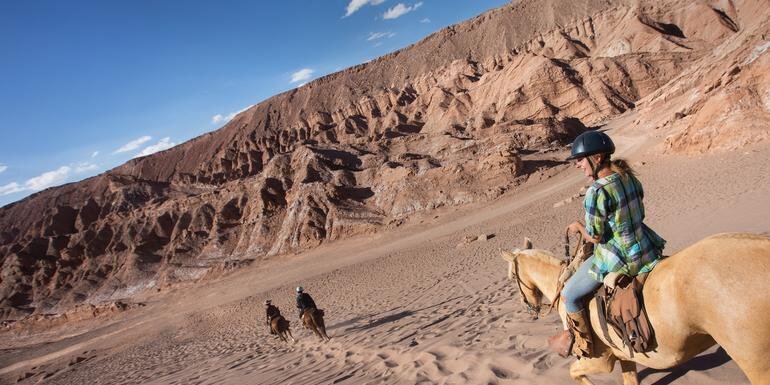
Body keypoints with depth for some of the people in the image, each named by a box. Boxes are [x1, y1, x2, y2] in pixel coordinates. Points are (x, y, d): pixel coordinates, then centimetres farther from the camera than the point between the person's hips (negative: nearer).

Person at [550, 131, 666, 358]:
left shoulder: (596, 192, -24)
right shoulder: (629, 177, 0)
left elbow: (594, 236, -18)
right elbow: (638, 214, 12)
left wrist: (578, 228, 2)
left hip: (616, 258, -8)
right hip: (643, 246, 8)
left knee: (570, 294, 8)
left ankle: (582, 343, 23)